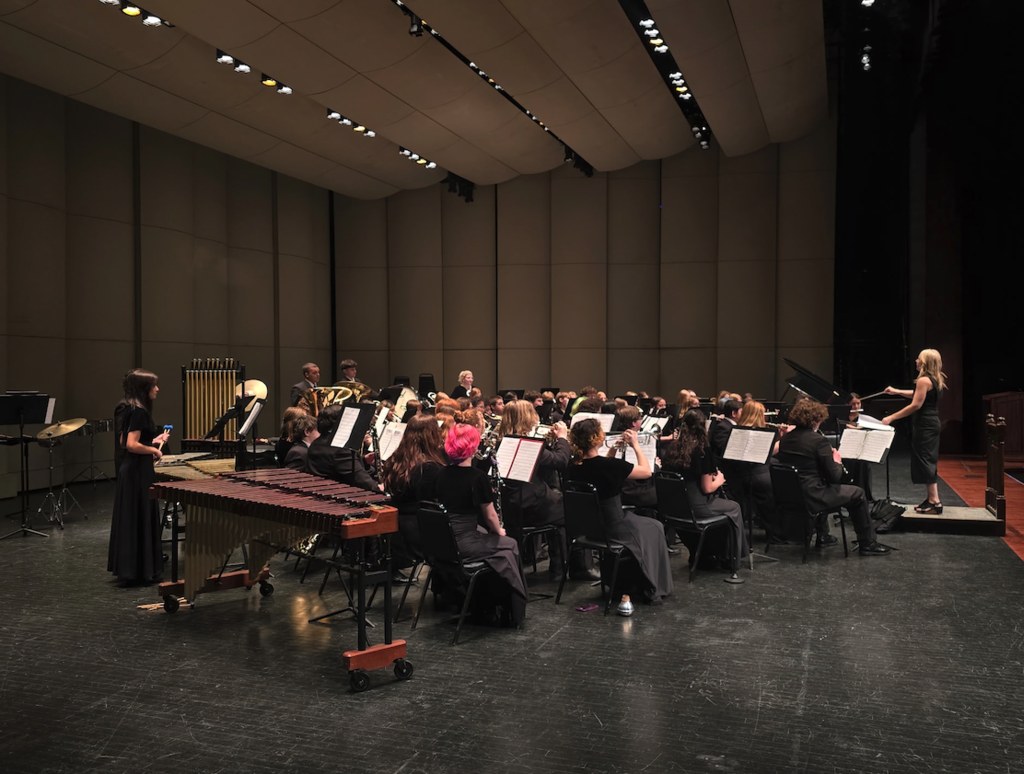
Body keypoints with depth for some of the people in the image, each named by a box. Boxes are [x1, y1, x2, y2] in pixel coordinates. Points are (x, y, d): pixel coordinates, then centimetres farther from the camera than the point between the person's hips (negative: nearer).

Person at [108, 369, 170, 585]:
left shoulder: (129, 409, 11)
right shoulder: (139, 411, -19)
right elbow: (132, 445, -25)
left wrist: (152, 440, 13)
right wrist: (154, 450, -11)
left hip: (130, 470, 10)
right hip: (138, 472, -10)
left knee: (130, 520, 15)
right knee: (139, 520, -2)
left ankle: (128, 567, 24)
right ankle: (139, 570, 6)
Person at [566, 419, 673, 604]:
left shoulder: (572, 467, -8)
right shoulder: (610, 465, -27)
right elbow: (647, 471, -12)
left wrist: (613, 450, 7)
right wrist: (635, 445, -4)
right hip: (612, 530, -6)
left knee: (638, 519, 34)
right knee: (654, 528, 23)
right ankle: (653, 591, 29)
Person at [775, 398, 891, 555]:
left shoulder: (785, 439, 3)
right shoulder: (819, 440, -16)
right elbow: (834, 477, -13)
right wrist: (837, 462, 7)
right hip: (812, 498, -7)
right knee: (858, 494, 13)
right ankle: (868, 544, 21)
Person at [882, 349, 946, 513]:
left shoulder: (924, 380, -17)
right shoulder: (936, 380, 13)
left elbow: (916, 405, -20)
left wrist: (891, 417, -16)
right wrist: (897, 391, 29)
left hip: (925, 425, -10)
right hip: (932, 424, 10)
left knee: (924, 461, -6)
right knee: (928, 462, 14)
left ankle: (935, 502, -6)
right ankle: (930, 498, 18)